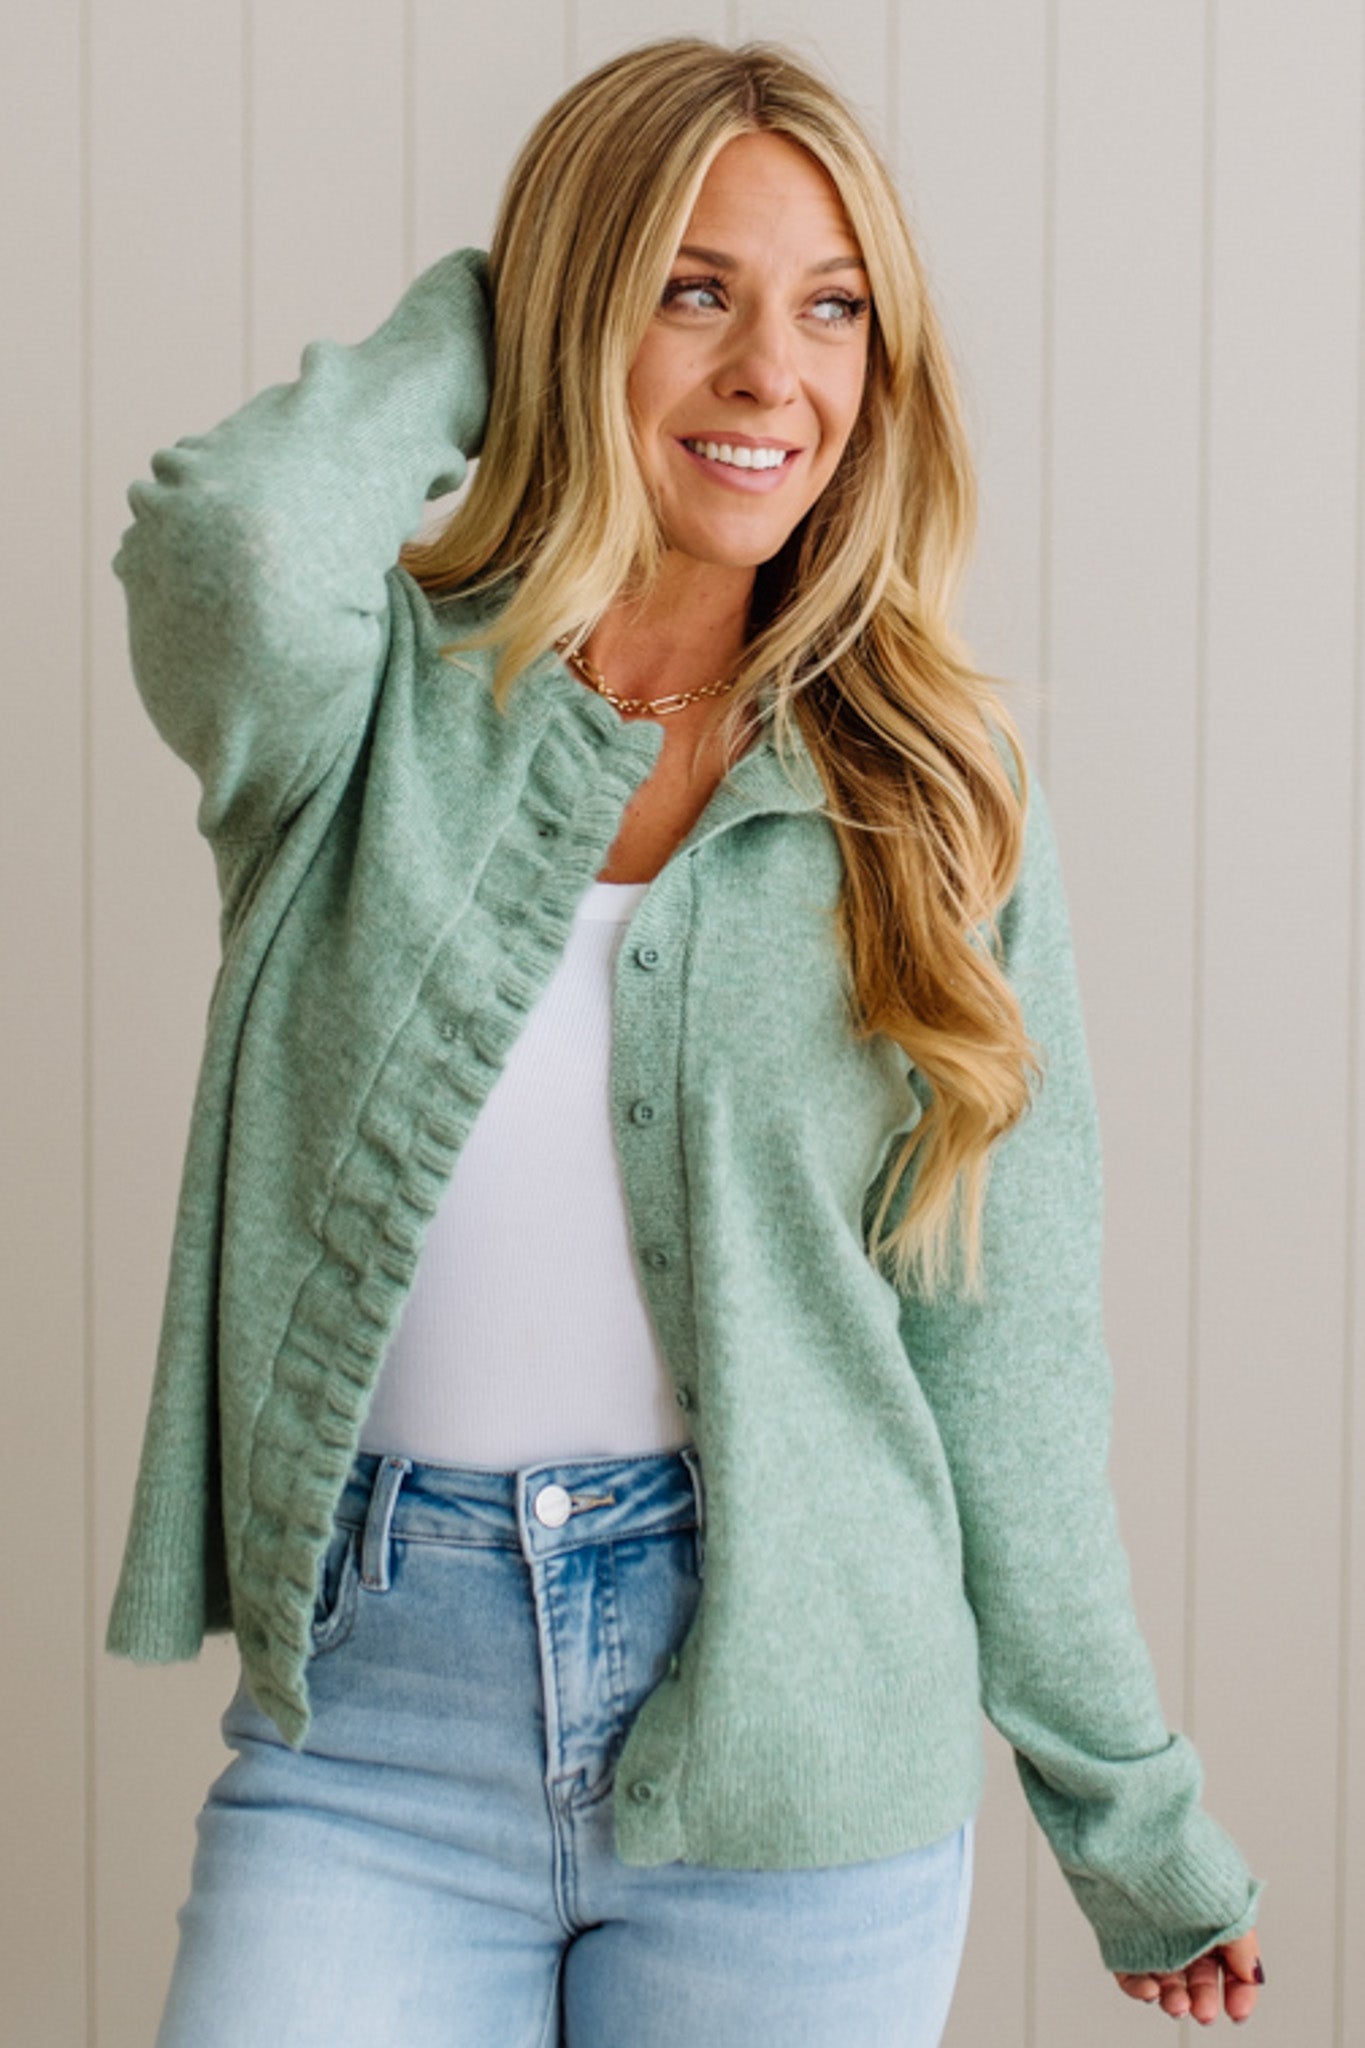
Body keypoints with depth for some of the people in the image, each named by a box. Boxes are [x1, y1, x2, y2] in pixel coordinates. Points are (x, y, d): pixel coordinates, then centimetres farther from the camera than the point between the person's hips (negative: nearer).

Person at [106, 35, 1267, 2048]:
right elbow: (228, 541, -26)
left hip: (796, 1743, 1)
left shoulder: (928, 801, 2)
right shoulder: (379, 711, -1)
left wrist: (1135, 1822, 8)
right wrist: (462, 334, -6)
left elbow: (1006, 1355, 5)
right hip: (373, 1732, -1)